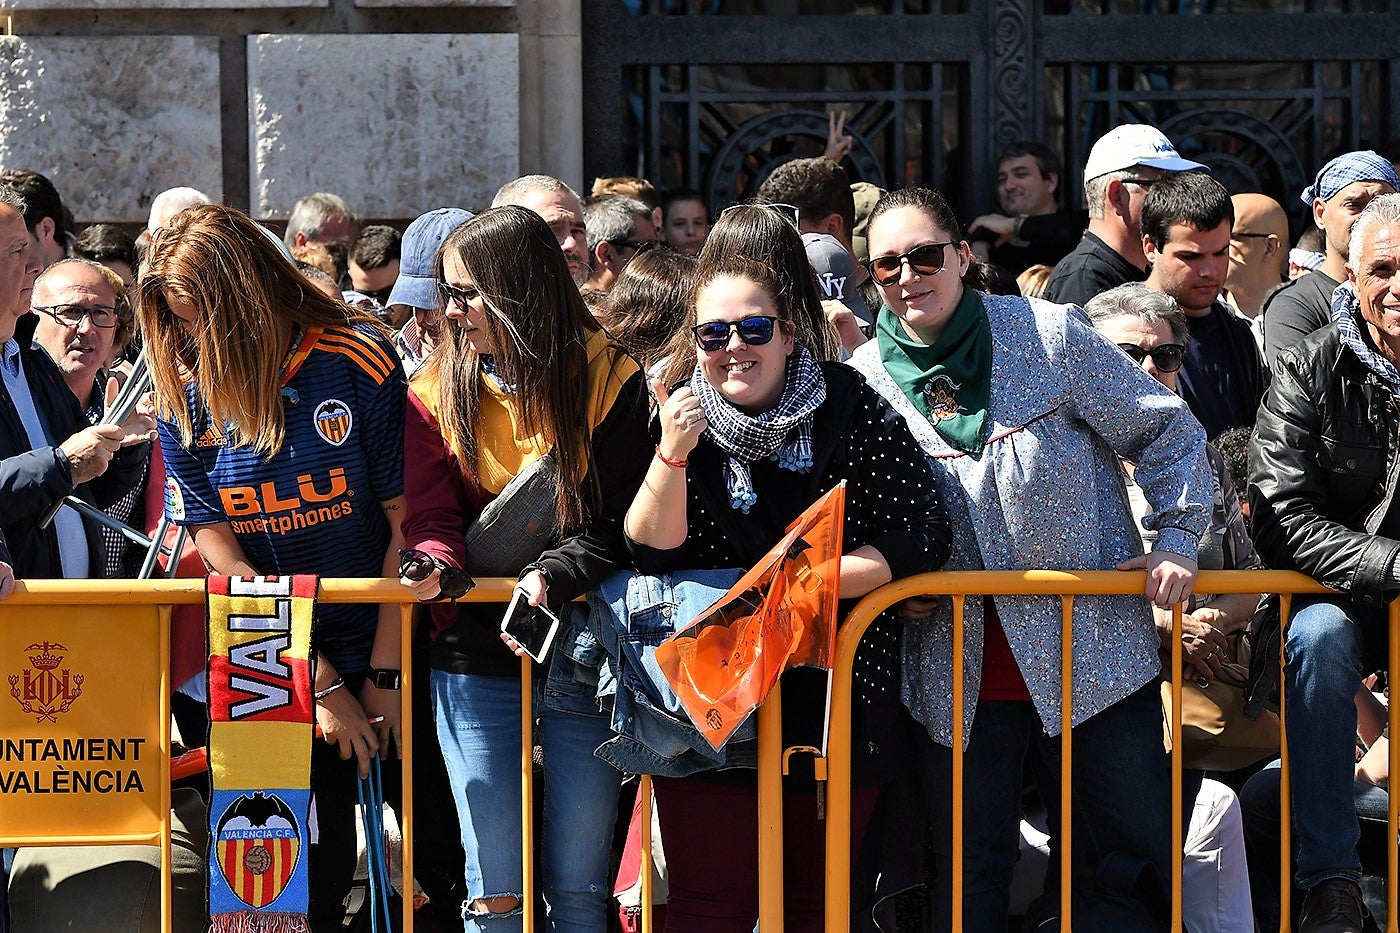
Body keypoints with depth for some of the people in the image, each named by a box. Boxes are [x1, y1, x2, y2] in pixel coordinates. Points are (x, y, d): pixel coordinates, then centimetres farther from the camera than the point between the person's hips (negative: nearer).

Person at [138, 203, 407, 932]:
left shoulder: (357, 364, -11)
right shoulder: (186, 405, -4)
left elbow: (407, 524, -8)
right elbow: (227, 566, -5)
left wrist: (383, 674, -10)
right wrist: (324, 687, -9)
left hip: (389, 652, -1)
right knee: (310, 871, -3)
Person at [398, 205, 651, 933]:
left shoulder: (609, 380, -3)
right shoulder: (439, 390, 4)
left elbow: (618, 524, -7)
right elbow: (431, 514, 1)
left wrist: (553, 579, -24)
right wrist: (436, 566, -22)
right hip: (475, 659, 2)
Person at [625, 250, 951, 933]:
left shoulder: (852, 408, -5)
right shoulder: (681, 418, -2)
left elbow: (923, 534, -9)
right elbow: (651, 556, -8)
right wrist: (673, 454, -24)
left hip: (839, 696, 0)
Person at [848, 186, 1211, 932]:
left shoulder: (1052, 336, -6)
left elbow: (1167, 435, 2)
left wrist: (1175, 537, -7)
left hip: (1091, 650, -1)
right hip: (958, 666, 2)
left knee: (1138, 862, -1)